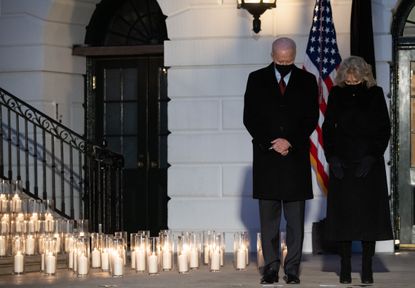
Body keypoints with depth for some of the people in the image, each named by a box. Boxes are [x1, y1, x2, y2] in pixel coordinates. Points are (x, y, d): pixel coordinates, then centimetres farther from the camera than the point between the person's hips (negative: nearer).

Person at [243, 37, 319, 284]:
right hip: (266, 155, 0)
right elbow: (250, 118, 2)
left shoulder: (307, 81, 7)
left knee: (295, 218, 0)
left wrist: (290, 142, -10)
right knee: (268, 217, 2)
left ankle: (293, 268, 5)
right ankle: (271, 267, 7)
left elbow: (311, 118, 2)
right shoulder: (256, 79, 6)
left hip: (296, 156, 0)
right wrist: (271, 143, -8)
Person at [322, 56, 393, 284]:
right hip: (342, 163, 1)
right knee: (343, 214, -3)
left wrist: (373, 156, -8)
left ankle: (367, 269, 1)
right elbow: (328, 128, 8)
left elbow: (384, 129, 2)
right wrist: (332, 157, -4)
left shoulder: (375, 94, 0)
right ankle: (345, 268, 3)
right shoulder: (337, 94, 4)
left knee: (369, 214, -3)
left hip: (369, 163, -1)